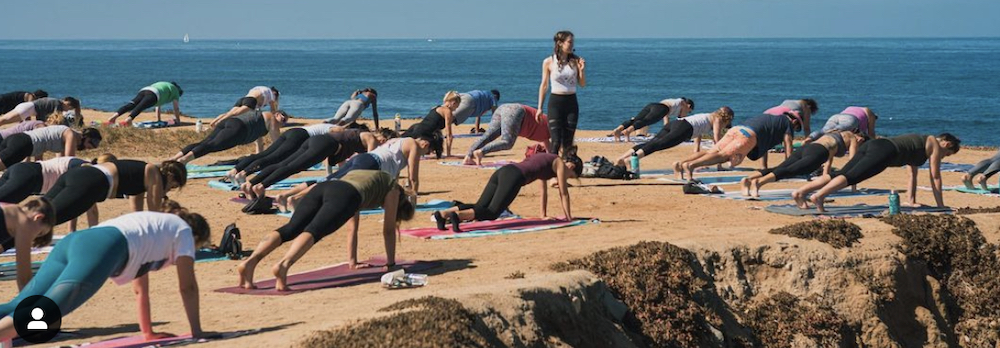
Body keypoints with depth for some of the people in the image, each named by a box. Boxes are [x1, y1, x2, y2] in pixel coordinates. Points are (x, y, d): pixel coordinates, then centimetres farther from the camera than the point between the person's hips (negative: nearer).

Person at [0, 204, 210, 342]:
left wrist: (148, 332, 54)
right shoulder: (183, 230, 24)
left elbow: (140, 289, 50)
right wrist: (197, 332, 26)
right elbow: (188, 286, 20)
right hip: (103, 249, -7)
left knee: (18, 308, -11)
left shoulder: (153, 228, 44)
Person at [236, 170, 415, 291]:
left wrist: (352, 261, 52)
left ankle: (249, 262, -37)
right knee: (314, 232, -26)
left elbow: (352, 229, 50)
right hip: (344, 196, -5)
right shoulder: (392, 187, 30)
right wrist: (390, 263, 37)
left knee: (290, 230, -13)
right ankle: (283, 265, -53)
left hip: (321, 187, 6)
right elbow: (388, 230, 28)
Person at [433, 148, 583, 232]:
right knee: (491, 212, -16)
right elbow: (563, 192, 13)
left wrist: (544, 214, 46)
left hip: (502, 172, 8)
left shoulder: (547, 160, 37)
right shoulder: (560, 164, 14)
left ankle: (444, 213, -18)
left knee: (480, 207, 1)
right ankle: (458, 215, -39)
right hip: (514, 177, -8)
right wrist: (568, 216, 22)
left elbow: (543, 191, 43)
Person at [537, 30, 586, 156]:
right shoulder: (548, 62, -3)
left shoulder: (575, 61, 3)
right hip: (555, 102, -3)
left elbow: (582, 84, 9)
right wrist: (540, 108, 2)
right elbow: (544, 86, 4)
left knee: (568, 142, 5)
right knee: (556, 142, -10)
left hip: (571, 102, 3)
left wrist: (582, 70, -9)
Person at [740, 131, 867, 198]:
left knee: (777, 169, -11)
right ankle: (759, 182, -53)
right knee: (789, 171, -28)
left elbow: (829, 159, 49)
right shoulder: (853, 139, 20)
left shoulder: (836, 134, 44)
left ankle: (748, 179, -35)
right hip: (817, 153, -8)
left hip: (804, 149, 8)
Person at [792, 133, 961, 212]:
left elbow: (912, 173, 46)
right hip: (884, 152, -8)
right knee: (851, 176, -25)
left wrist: (911, 200, 48)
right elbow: (935, 177, 14)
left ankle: (800, 192, -23)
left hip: (872, 145, 8)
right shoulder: (935, 144, 16)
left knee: (840, 174, -7)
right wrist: (940, 205, 20)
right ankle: (819, 195, -48)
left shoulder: (920, 142, 40)